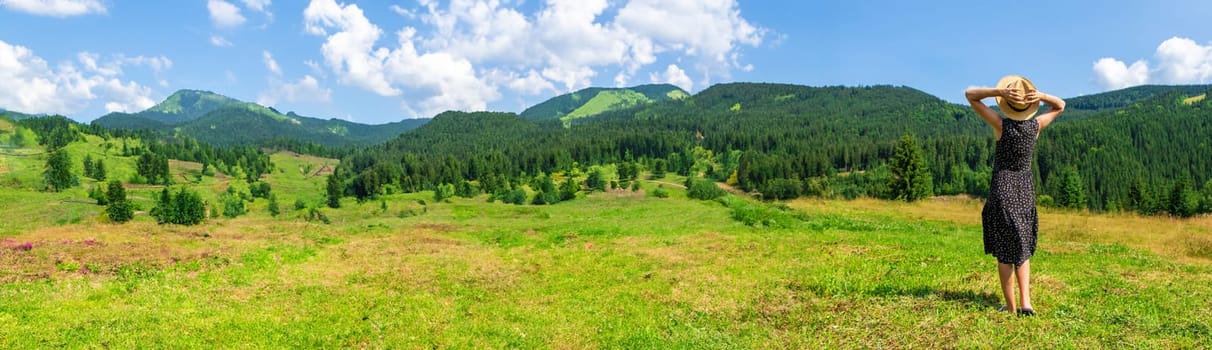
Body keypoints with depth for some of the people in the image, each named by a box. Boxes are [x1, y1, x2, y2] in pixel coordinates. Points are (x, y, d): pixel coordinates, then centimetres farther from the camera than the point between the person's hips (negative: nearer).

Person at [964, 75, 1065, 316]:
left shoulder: (1001, 124, -12)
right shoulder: (1036, 125, -3)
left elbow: (970, 95, -8)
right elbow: (1060, 106, 17)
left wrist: (999, 91, -21)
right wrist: (1041, 96, -4)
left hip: (1002, 189, -3)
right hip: (1025, 190, 3)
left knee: (1004, 252, 4)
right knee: (1022, 250, 15)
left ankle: (1010, 305, 9)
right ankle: (1025, 302, 3)